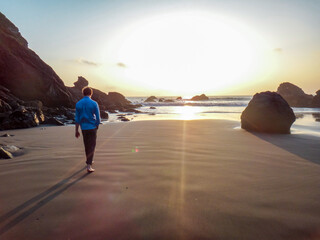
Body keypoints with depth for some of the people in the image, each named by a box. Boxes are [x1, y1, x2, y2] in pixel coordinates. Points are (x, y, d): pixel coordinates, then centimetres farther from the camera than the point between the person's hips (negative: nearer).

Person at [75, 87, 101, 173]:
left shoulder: (78, 104, 0)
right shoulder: (94, 103, -9)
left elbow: (77, 118, 1)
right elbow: (98, 117, -5)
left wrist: (77, 131, 6)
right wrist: (97, 126, 12)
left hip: (83, 128, 3)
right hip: (92, 127, -3)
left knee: (87, 145, 19)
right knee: (92, 146, -1)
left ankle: (89, 161, 35)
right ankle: (89, 165, -9)